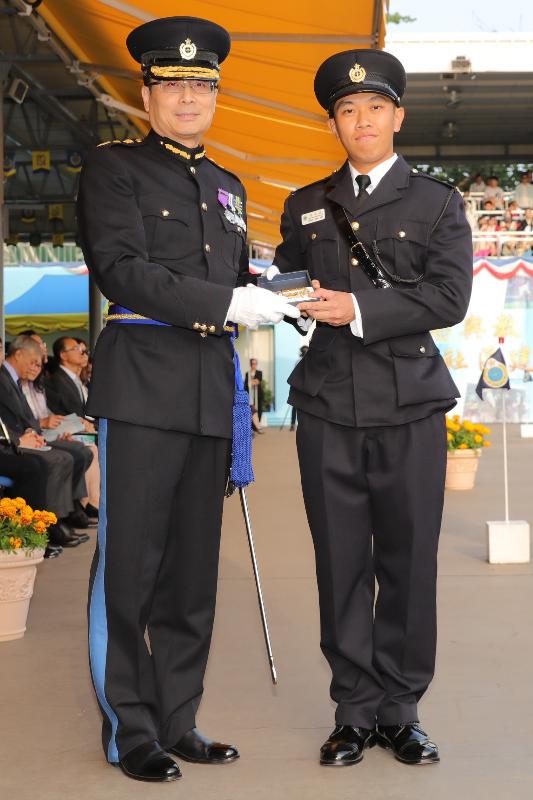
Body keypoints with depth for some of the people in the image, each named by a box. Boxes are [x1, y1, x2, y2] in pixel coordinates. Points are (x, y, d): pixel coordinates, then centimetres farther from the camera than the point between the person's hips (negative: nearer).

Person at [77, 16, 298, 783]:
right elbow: (121, 270, -12)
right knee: (130, 563, -1)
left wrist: (282, 300, 6)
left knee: (193, 567, 10)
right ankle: (130, 730, 11)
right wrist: (228, 303, -18)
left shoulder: (227, 187, 21)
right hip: (142, 385, -6)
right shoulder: (113, 167, 1)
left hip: (212, 391, 6)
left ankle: (177, 721, 20)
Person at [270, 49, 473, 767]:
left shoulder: (437, 202, 7)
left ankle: (400, 712, 15)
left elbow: (449, 296, -5)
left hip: (410, 409, -2)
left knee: (408, 562, 2)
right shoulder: (306, 207, 17)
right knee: (341, 565, 4)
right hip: (329, 407, 2)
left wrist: (361, 310, -14)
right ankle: (355, 712, 15)